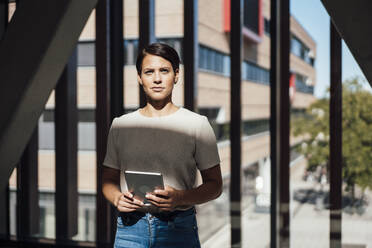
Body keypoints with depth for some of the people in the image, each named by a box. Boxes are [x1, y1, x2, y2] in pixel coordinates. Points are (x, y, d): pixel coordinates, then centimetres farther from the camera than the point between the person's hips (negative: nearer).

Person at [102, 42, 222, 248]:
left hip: (179, 230, -2)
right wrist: (117, 199, -7)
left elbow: (214, 185, 1)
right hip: (130, 228, 2)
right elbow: (109, 179, 15)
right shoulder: (120, 125, 9)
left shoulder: (197, 124, 1)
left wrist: (180, 198, -16)